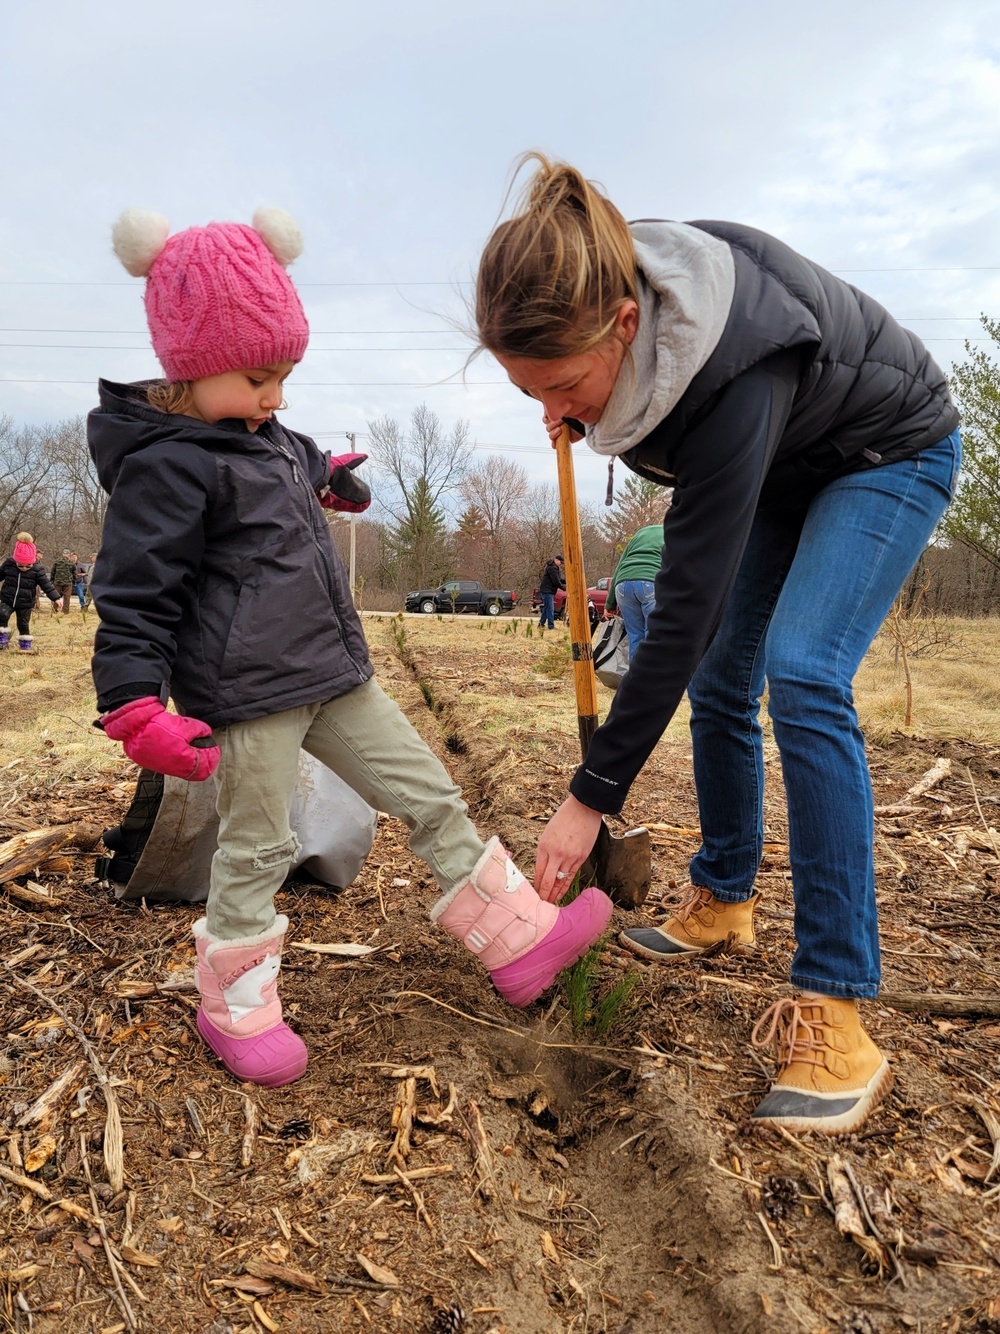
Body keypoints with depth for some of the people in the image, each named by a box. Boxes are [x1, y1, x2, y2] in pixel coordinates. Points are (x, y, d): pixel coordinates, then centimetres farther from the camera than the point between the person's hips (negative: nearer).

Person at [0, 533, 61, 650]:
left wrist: (55, 598, -17)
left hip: (25, 603, -1)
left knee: (23, 624, 4)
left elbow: (46, 585, -10)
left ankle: (25, 644, 18)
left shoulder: (37, 570, -10)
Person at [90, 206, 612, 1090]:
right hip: (246, 694, -9)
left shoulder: (266, 437, 14)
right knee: (256, 850, 5)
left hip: (333, 676, 9)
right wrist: (138, 707, -24)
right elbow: (132, 599, -17)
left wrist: (326, 475, 27)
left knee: (433, 800, 9)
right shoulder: (165, 465, -14)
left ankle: (520, 941, 20)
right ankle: (235, 1007, 30)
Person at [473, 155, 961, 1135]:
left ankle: (832, 1009, -20)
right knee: (718, 675, 2)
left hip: (890, 456, -7)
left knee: (803, 675, -27)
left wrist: (591, 798, -34)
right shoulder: (607, 298, -21)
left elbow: (685, 608, -40)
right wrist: (578, 413, -12)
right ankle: (723, 899, 20)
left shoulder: (732, 379, -42)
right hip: (781, 464, 8)